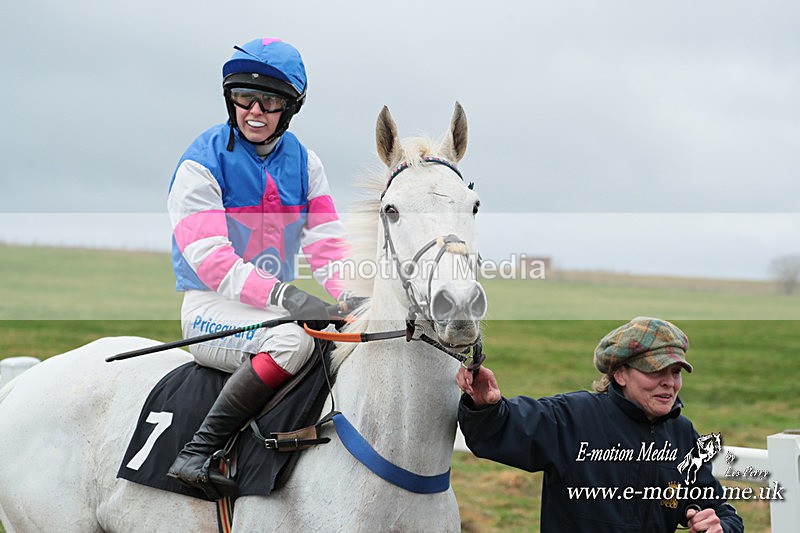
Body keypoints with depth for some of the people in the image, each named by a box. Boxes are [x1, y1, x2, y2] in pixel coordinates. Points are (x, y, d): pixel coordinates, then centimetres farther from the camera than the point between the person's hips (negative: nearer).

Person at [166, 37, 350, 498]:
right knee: (294, 340, -35)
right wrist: (282, 295, -31)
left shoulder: (304, 163, 9)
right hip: (212, 308, -6)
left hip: (278, 302, 6)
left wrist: (353, 296, -17)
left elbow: (328, 243, 4)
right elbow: (208, 256, -19)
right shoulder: (203, 163, -9)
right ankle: (198, 453, -30)